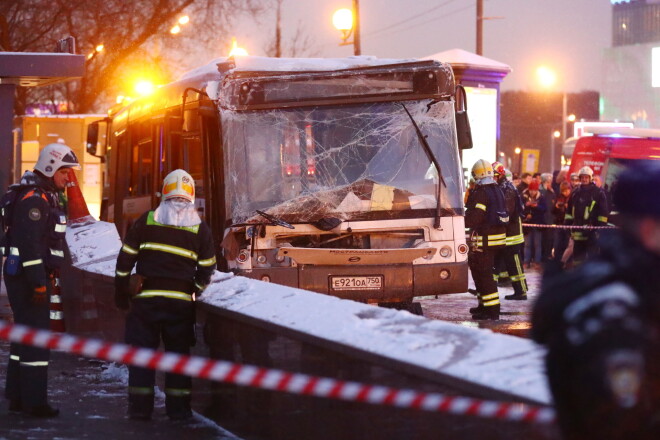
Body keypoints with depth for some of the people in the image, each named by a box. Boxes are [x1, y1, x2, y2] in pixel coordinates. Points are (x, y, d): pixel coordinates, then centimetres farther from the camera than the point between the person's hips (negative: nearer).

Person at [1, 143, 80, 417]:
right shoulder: (34, 199, -17)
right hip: (27, 277, -11)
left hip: (33, 276, 11)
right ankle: (34, 402, -6)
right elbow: (30, 244, -23)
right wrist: (38, 283, -24)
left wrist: (45, 279, 22)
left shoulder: (49, 197, 16)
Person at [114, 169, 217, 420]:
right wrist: (194, 292, 21)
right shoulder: (200, 229, 3)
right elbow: (207, 270, 6)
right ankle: (178, 408, 9)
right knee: (178, 352, 9)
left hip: (147, 297, -1)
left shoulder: (146, 221, 1)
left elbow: (125, 258, 3)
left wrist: (121, 292, 12)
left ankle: (140, 407, 5)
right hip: (181, 301, 1)